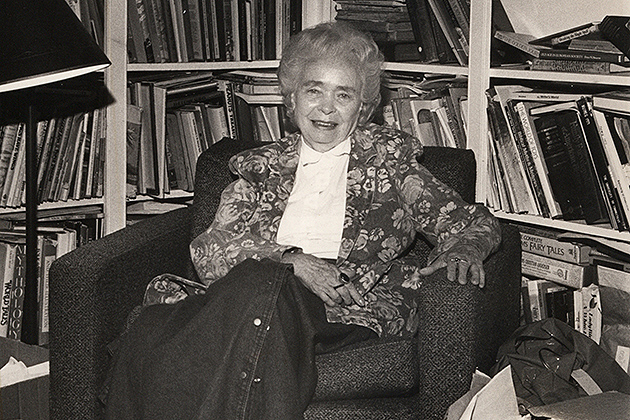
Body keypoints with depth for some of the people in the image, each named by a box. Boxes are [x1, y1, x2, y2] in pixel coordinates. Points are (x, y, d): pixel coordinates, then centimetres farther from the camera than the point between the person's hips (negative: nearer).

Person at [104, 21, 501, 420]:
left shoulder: (389, 155, 21)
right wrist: (290, 261, -9)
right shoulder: (260, 165, 23)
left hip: (352, 305, -2)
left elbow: (476, 222, 20)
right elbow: (208, 251, 9)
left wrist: (461, 251, -6)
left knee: (259, 285, -37)